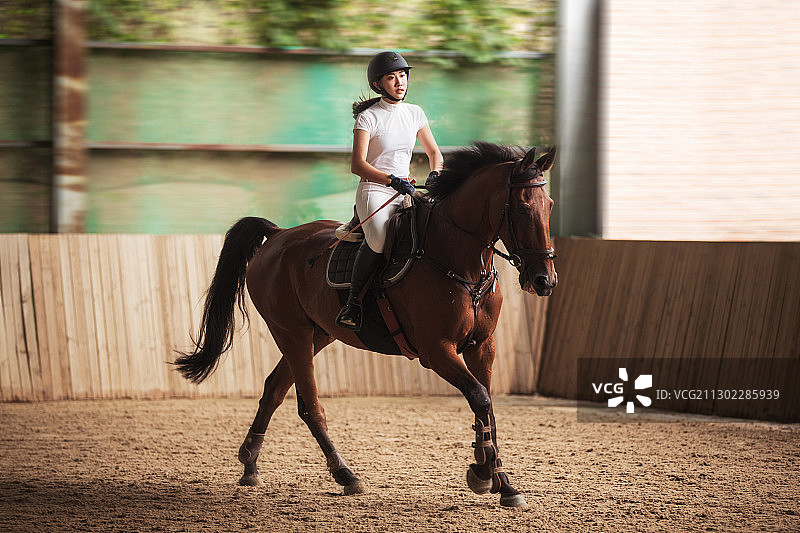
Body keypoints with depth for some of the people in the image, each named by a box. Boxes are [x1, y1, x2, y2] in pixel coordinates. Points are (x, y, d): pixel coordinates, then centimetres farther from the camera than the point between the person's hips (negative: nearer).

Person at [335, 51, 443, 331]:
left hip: (406, 191, 6)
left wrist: (435, 174, -5)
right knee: (378, 239, -35)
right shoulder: (369, 117, -4)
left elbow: (434, 153, 18)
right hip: (374, 190, -6)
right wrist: (391, 180, -27)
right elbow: (357, 165, -13)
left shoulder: (415, 113, 12)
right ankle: (353, 302, -19)